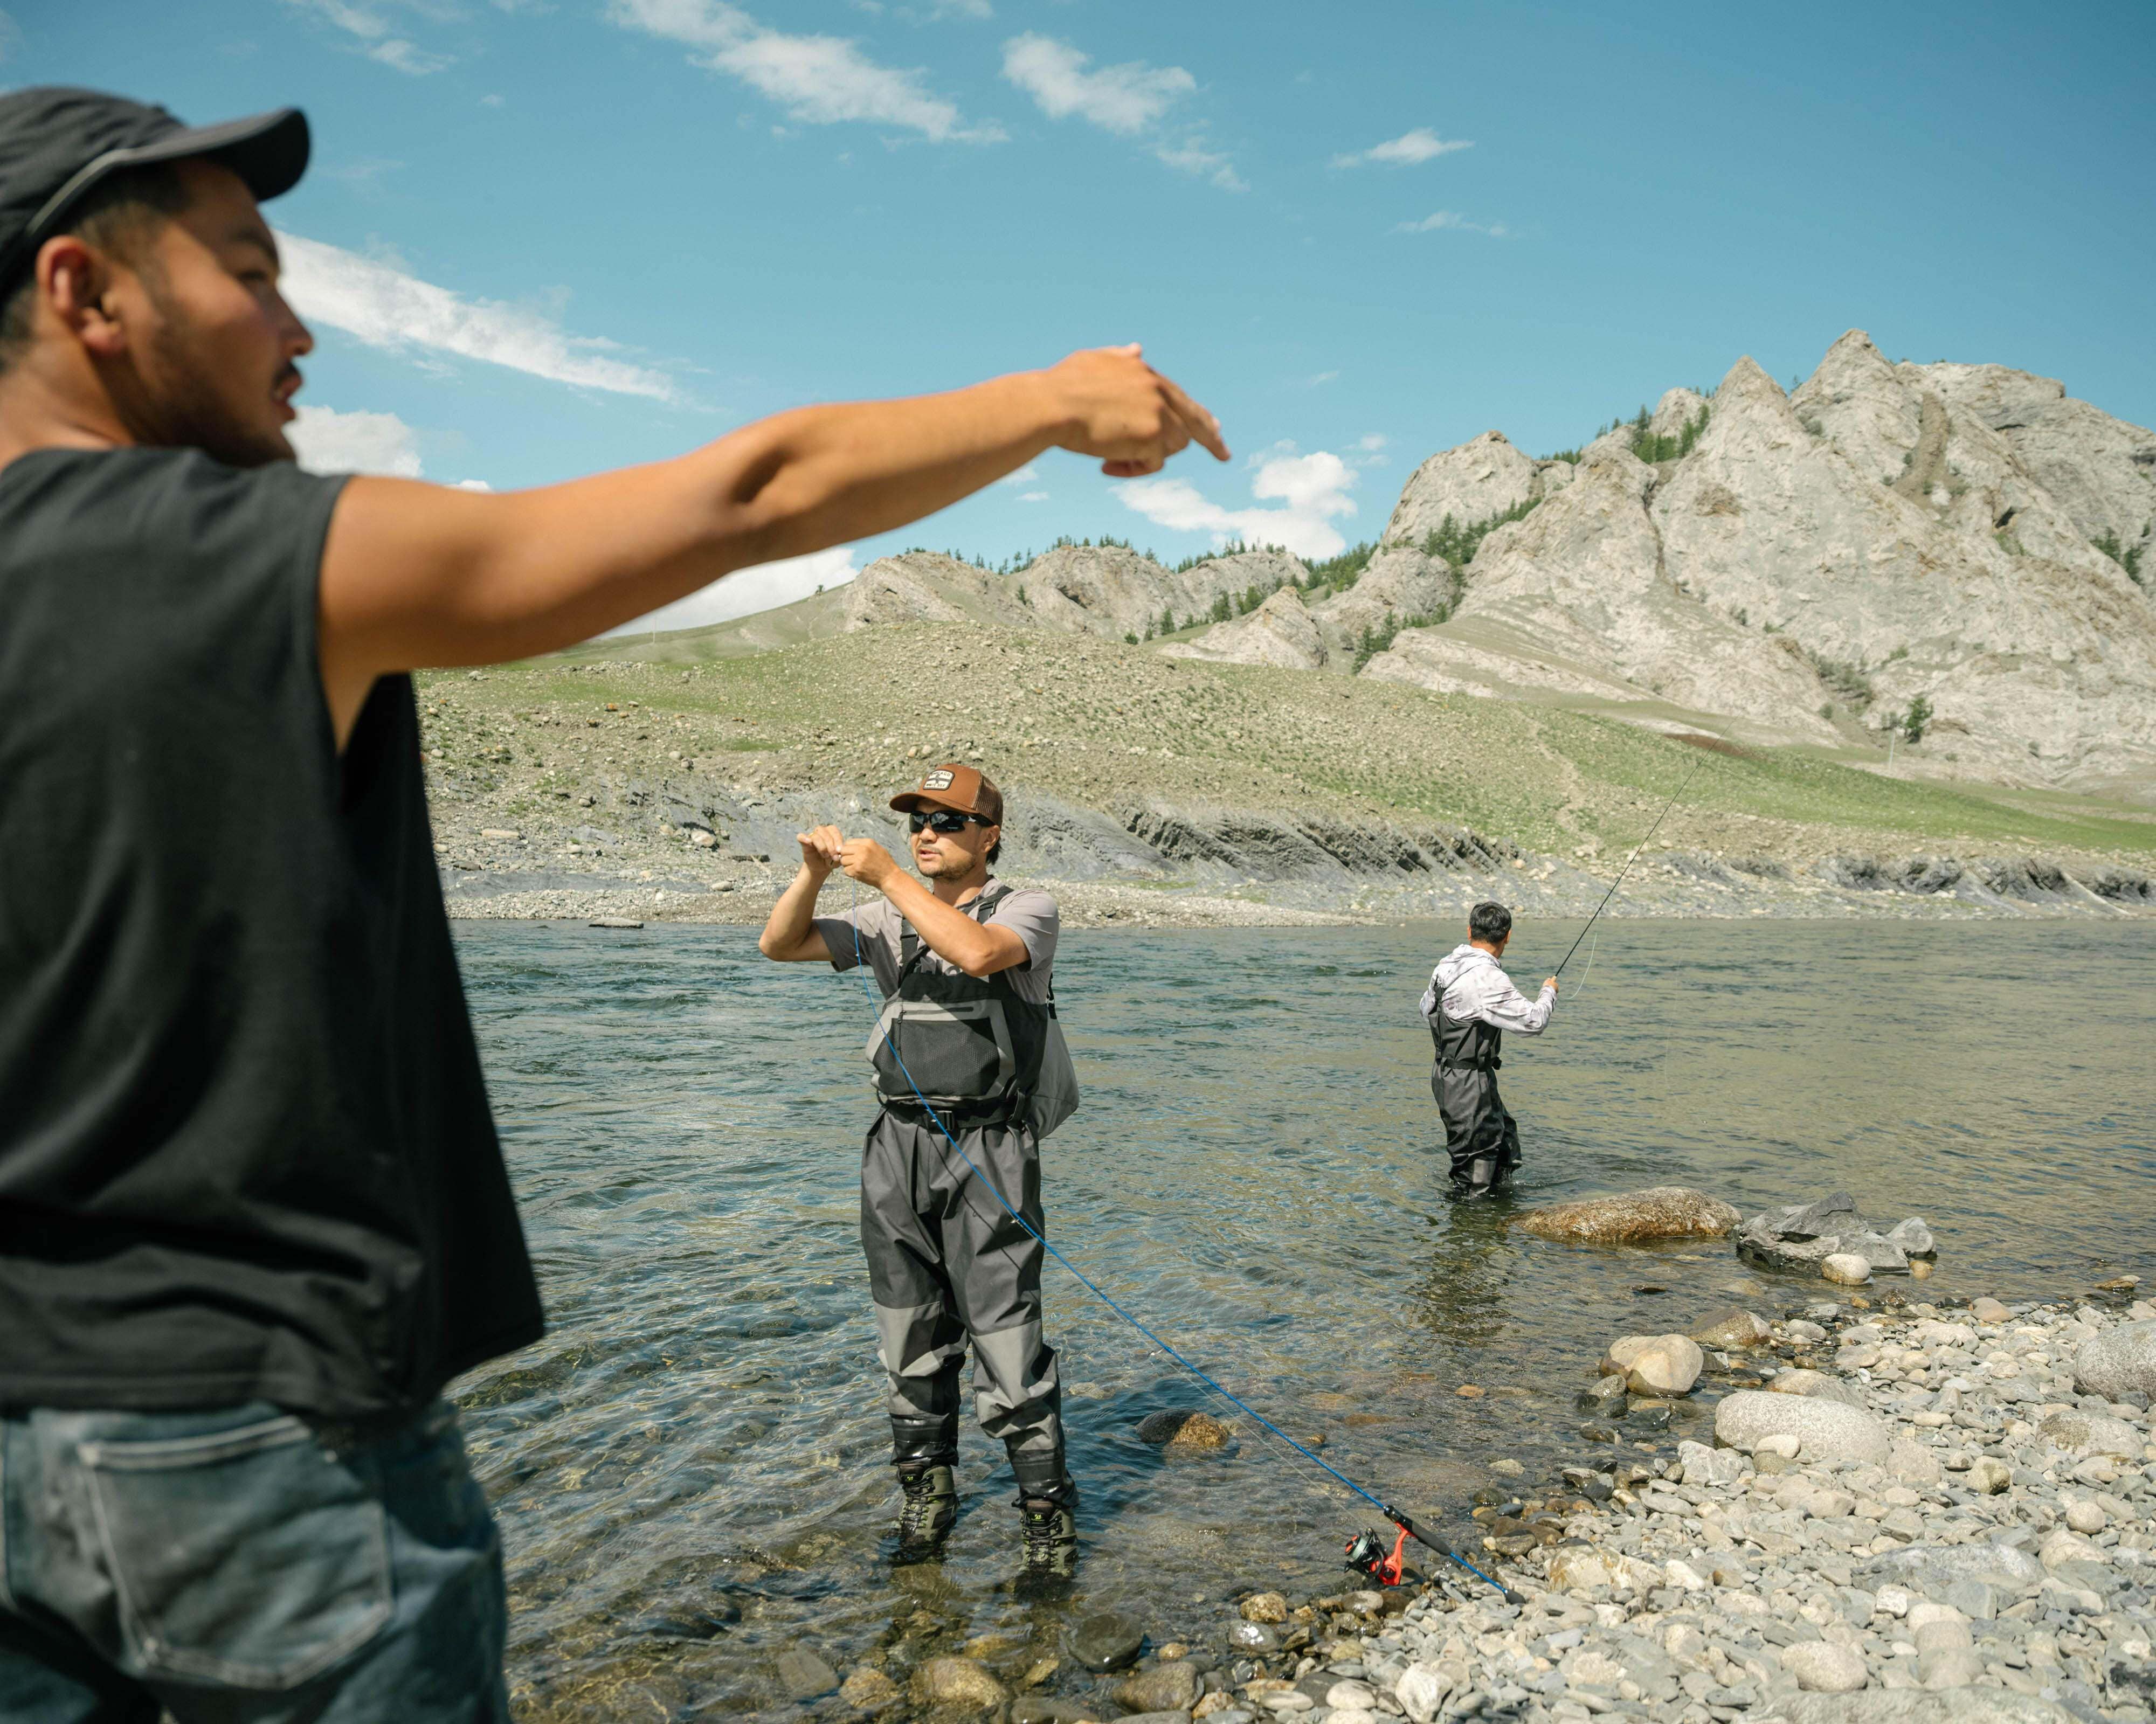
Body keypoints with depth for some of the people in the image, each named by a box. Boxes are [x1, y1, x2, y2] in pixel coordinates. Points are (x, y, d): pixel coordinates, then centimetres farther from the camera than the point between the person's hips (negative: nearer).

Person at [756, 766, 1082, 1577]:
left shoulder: (1028, 909, -1)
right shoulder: (890, 919, 13)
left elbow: (979, 953, -24)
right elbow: (780, 945, 7)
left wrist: (888, 874, -21)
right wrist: (813, 874, -10)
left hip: (986, 1150, -5)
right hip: (899, 1146, 5)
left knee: (1006, 1337, -7)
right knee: (911, 1340, 13)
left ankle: (1047, 1508, 9)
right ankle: (927, 1490, 30)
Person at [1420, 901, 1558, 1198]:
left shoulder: (1446, 965, 3)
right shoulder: (1488, 978, -25)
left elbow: (1427, 1009, 20)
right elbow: (1534, 1021, -21)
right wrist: (1549, 992, -2)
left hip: (1446, 1071, 9)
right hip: (1468, 1083, -9)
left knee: (1505, 1137, 23)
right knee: (1476, 1159, 2)